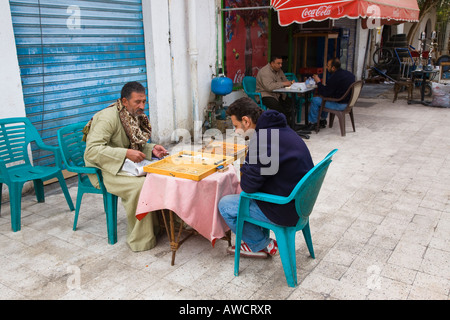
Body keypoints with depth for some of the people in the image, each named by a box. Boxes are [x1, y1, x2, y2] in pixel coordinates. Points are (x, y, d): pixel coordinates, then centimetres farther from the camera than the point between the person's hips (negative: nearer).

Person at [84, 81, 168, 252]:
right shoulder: (109, 117, -20)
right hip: (104, 170, -8)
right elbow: (92, 150, -28)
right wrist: (126, 153, -33)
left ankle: (159, 225, 0)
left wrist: (152, 149, -4)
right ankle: (140, 240, -18)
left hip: (124, 165, 8)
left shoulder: (136, 116, 6)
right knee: (138, 185, -31)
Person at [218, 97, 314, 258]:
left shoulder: (262, 140, -26)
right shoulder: (281, 128, 6)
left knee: (225, 205, 3)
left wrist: (244, 170, -1)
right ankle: (259, 242, 31)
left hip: (286, 211, -10)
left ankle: (263, 245, 17)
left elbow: (248, 186, -20)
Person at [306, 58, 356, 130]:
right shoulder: (349, 73, 7)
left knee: (315, 100, -4)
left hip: (340, 104, -10)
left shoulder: (335, 77, -23)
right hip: (347, 102, 10)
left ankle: (312, 123, 7)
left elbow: (325, 93, -19)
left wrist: (318, 82, -6)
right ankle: (323, 120, 35)